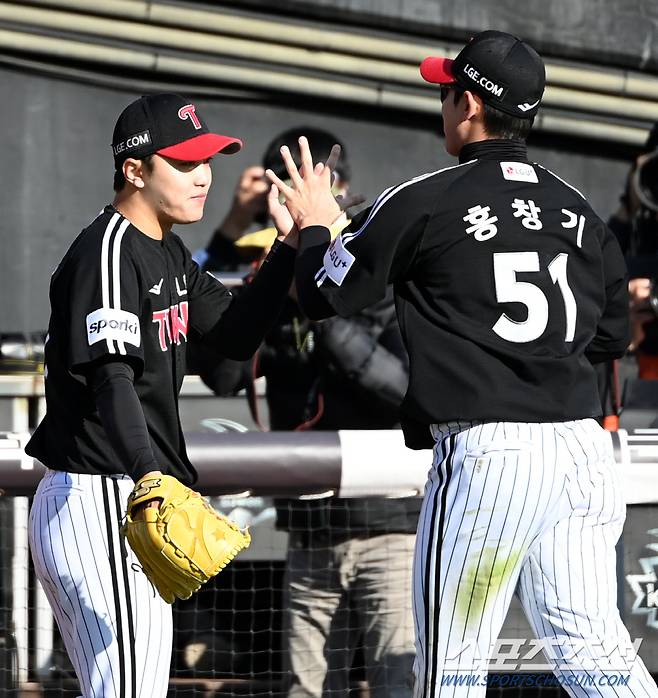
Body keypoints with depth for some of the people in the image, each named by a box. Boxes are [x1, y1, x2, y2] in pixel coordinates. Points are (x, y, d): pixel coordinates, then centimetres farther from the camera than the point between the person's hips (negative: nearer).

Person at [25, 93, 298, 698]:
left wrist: (293, 246, 6)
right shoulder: (107, 250, -15)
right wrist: (148, 474, -42)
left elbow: (236, 334, 17)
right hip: (99, 502, -11)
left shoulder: (168, 252, 16)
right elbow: (111, 377, -27)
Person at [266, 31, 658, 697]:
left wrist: (313, 229, 23)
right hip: (582, 445, 6)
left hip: (486, 450, -6)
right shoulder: (578, 208, 12)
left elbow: (324, 295, 4)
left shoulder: (422, 202, -5)